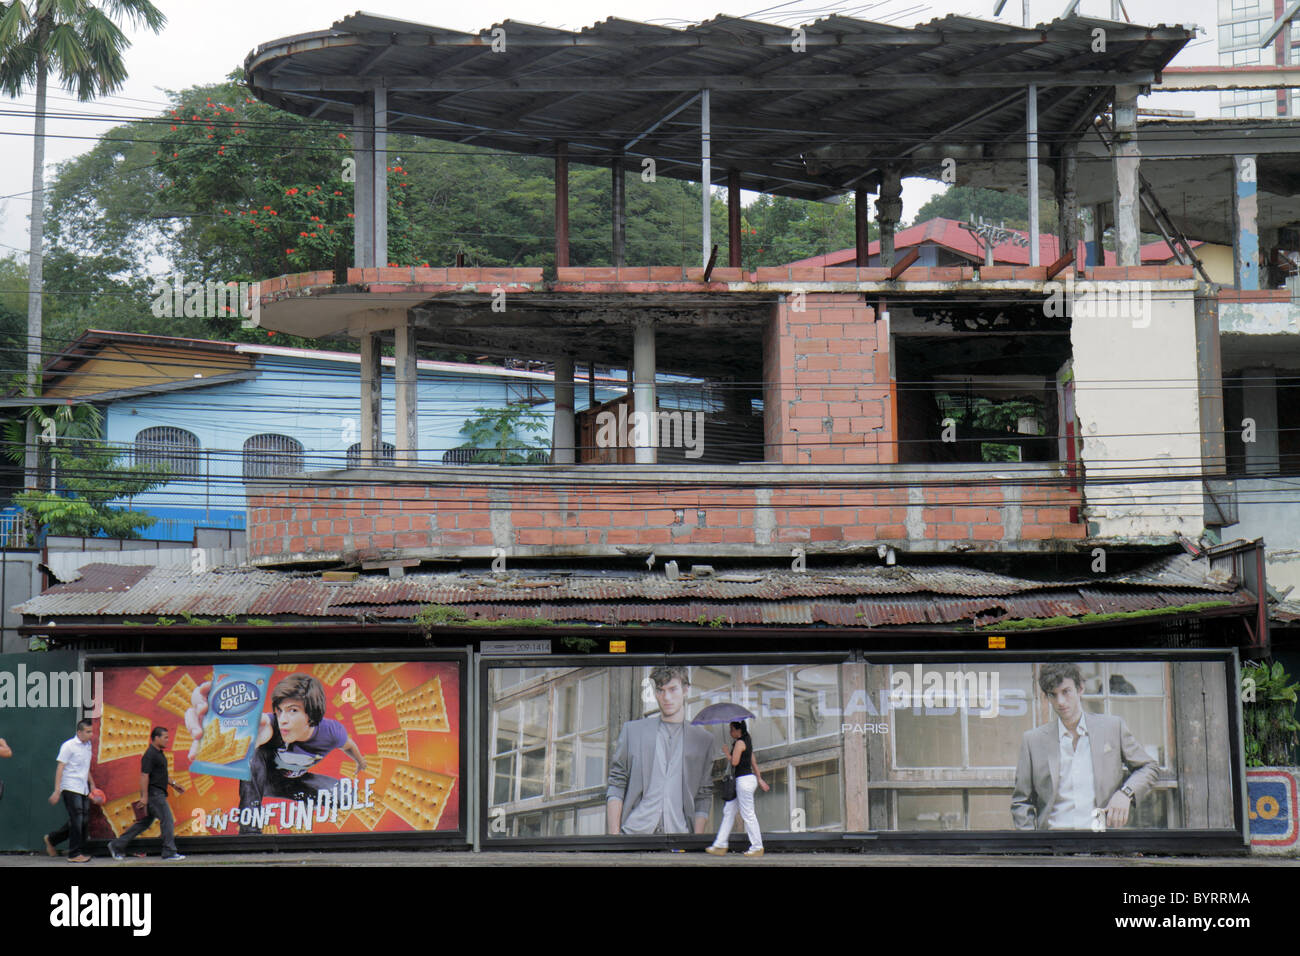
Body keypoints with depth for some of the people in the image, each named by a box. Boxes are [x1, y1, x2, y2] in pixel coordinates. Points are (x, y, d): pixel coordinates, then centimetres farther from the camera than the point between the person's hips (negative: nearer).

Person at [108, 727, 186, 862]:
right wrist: (144, 797, -23)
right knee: (167, 820, -8)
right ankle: (169, 853, -3)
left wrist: (173, 784, 26)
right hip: (154, 794, -10)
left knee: (144, 822, 13)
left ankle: (117, 845, 18)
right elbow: (144, 776, -20)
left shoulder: (159, 753, 16)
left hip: (158, 794, 10)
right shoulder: (150, 754, -16)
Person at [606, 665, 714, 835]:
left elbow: (704, 797, 12)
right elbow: (615, 787, 9)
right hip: (635, 832, -1)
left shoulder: (703, 740, 13)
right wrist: (613, 835, -2)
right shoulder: (632, 730, 13)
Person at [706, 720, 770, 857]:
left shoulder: (739, 743, -13)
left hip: (744, 780, -10)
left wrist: (726, 753, -3)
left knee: (748, 814, -4)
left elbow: (734, 762, -20)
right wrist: (759, 779, 24)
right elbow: (754, 763, 20)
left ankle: (757, 847, 2)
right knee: (728, 811, 11)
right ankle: (720, 846, 12)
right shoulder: (747, 742, 16)